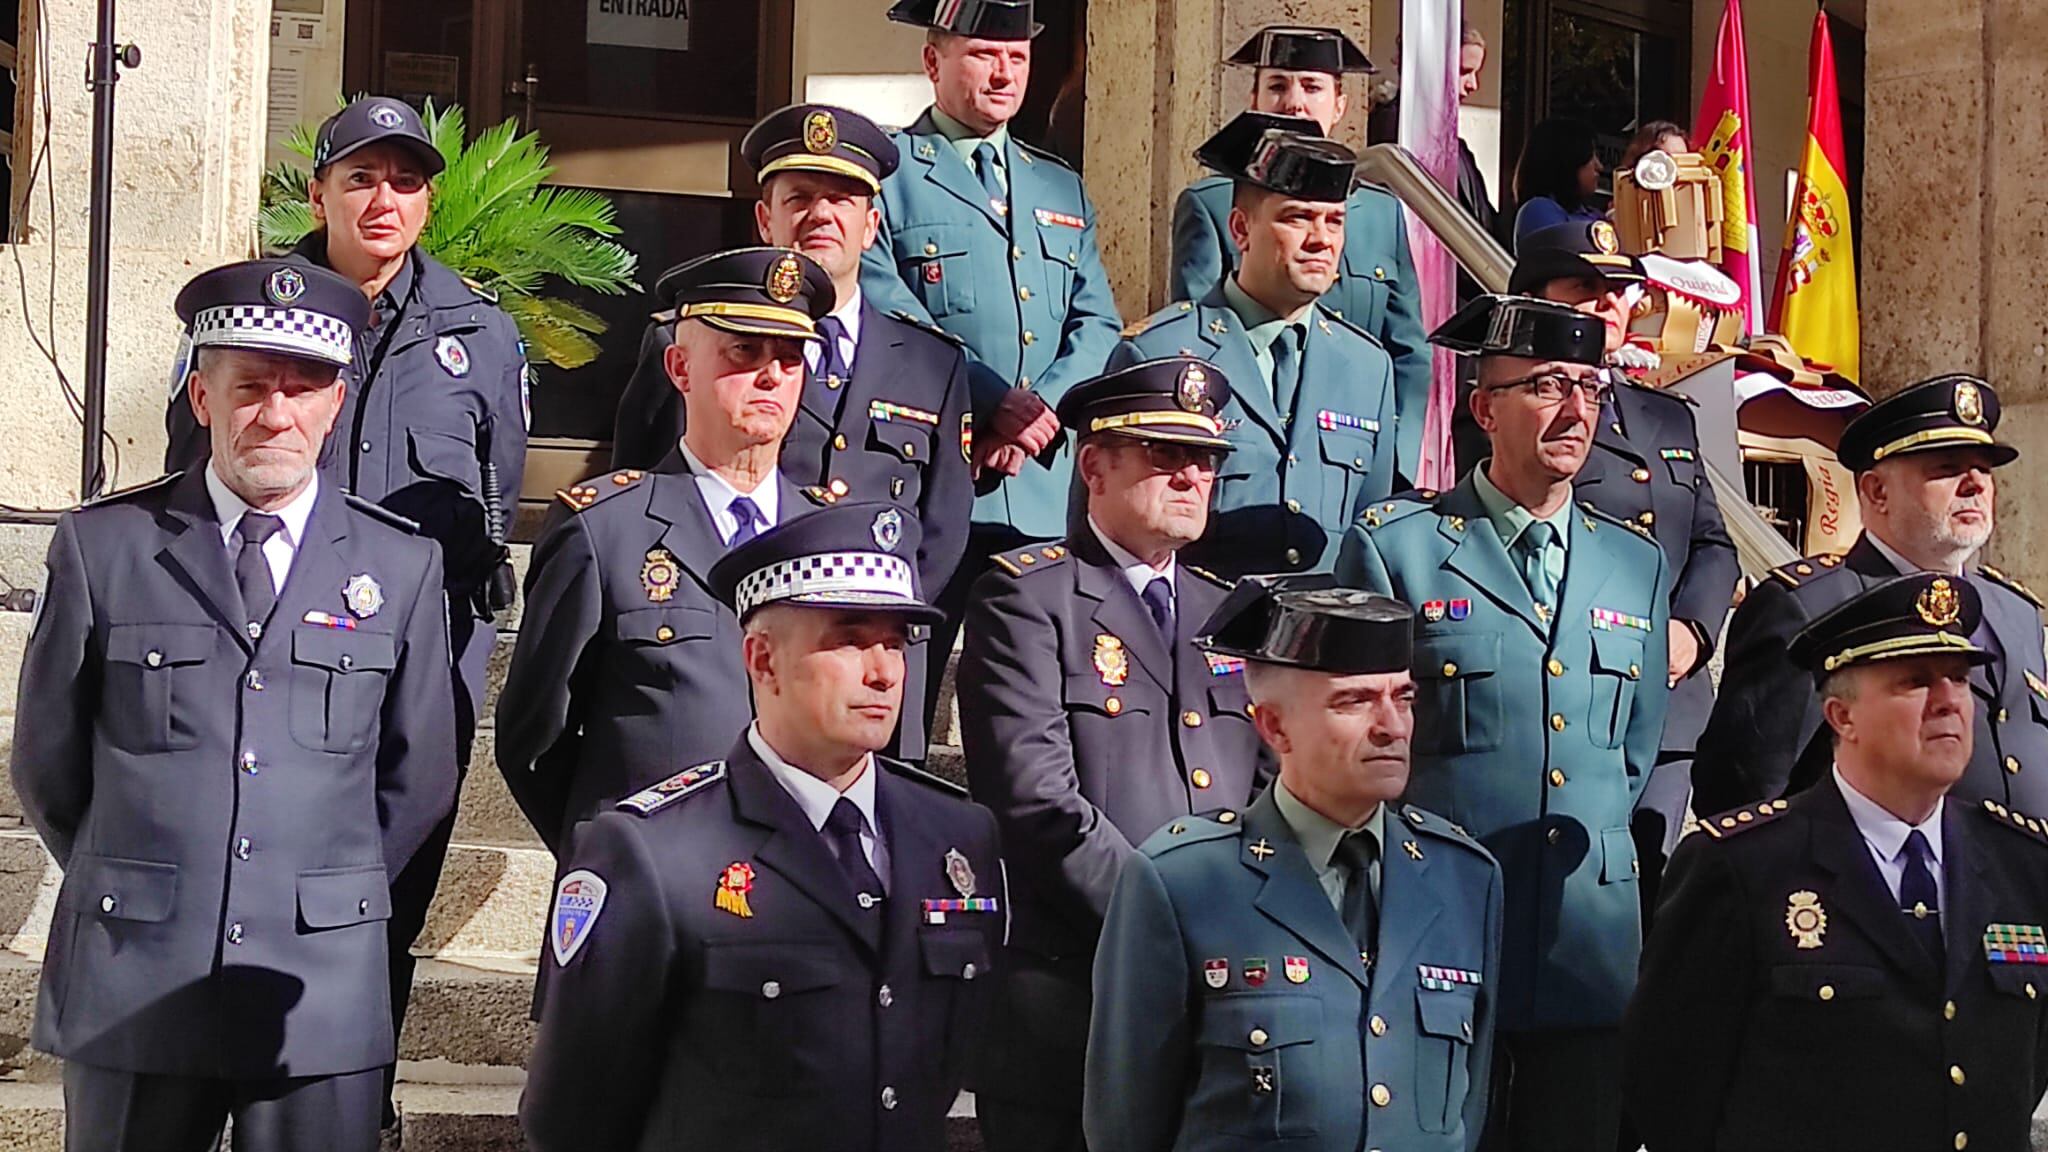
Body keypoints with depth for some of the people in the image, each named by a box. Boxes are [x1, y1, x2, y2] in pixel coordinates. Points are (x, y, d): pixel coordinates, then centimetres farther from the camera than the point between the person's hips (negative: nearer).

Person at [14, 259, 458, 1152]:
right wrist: (132, 886, 12)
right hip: (130, 995, 0)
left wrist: (328, 897, 11)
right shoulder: (100, 548, 0)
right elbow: (48, 765, 8)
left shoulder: (402, 566, 4)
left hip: (322, 994, 1)